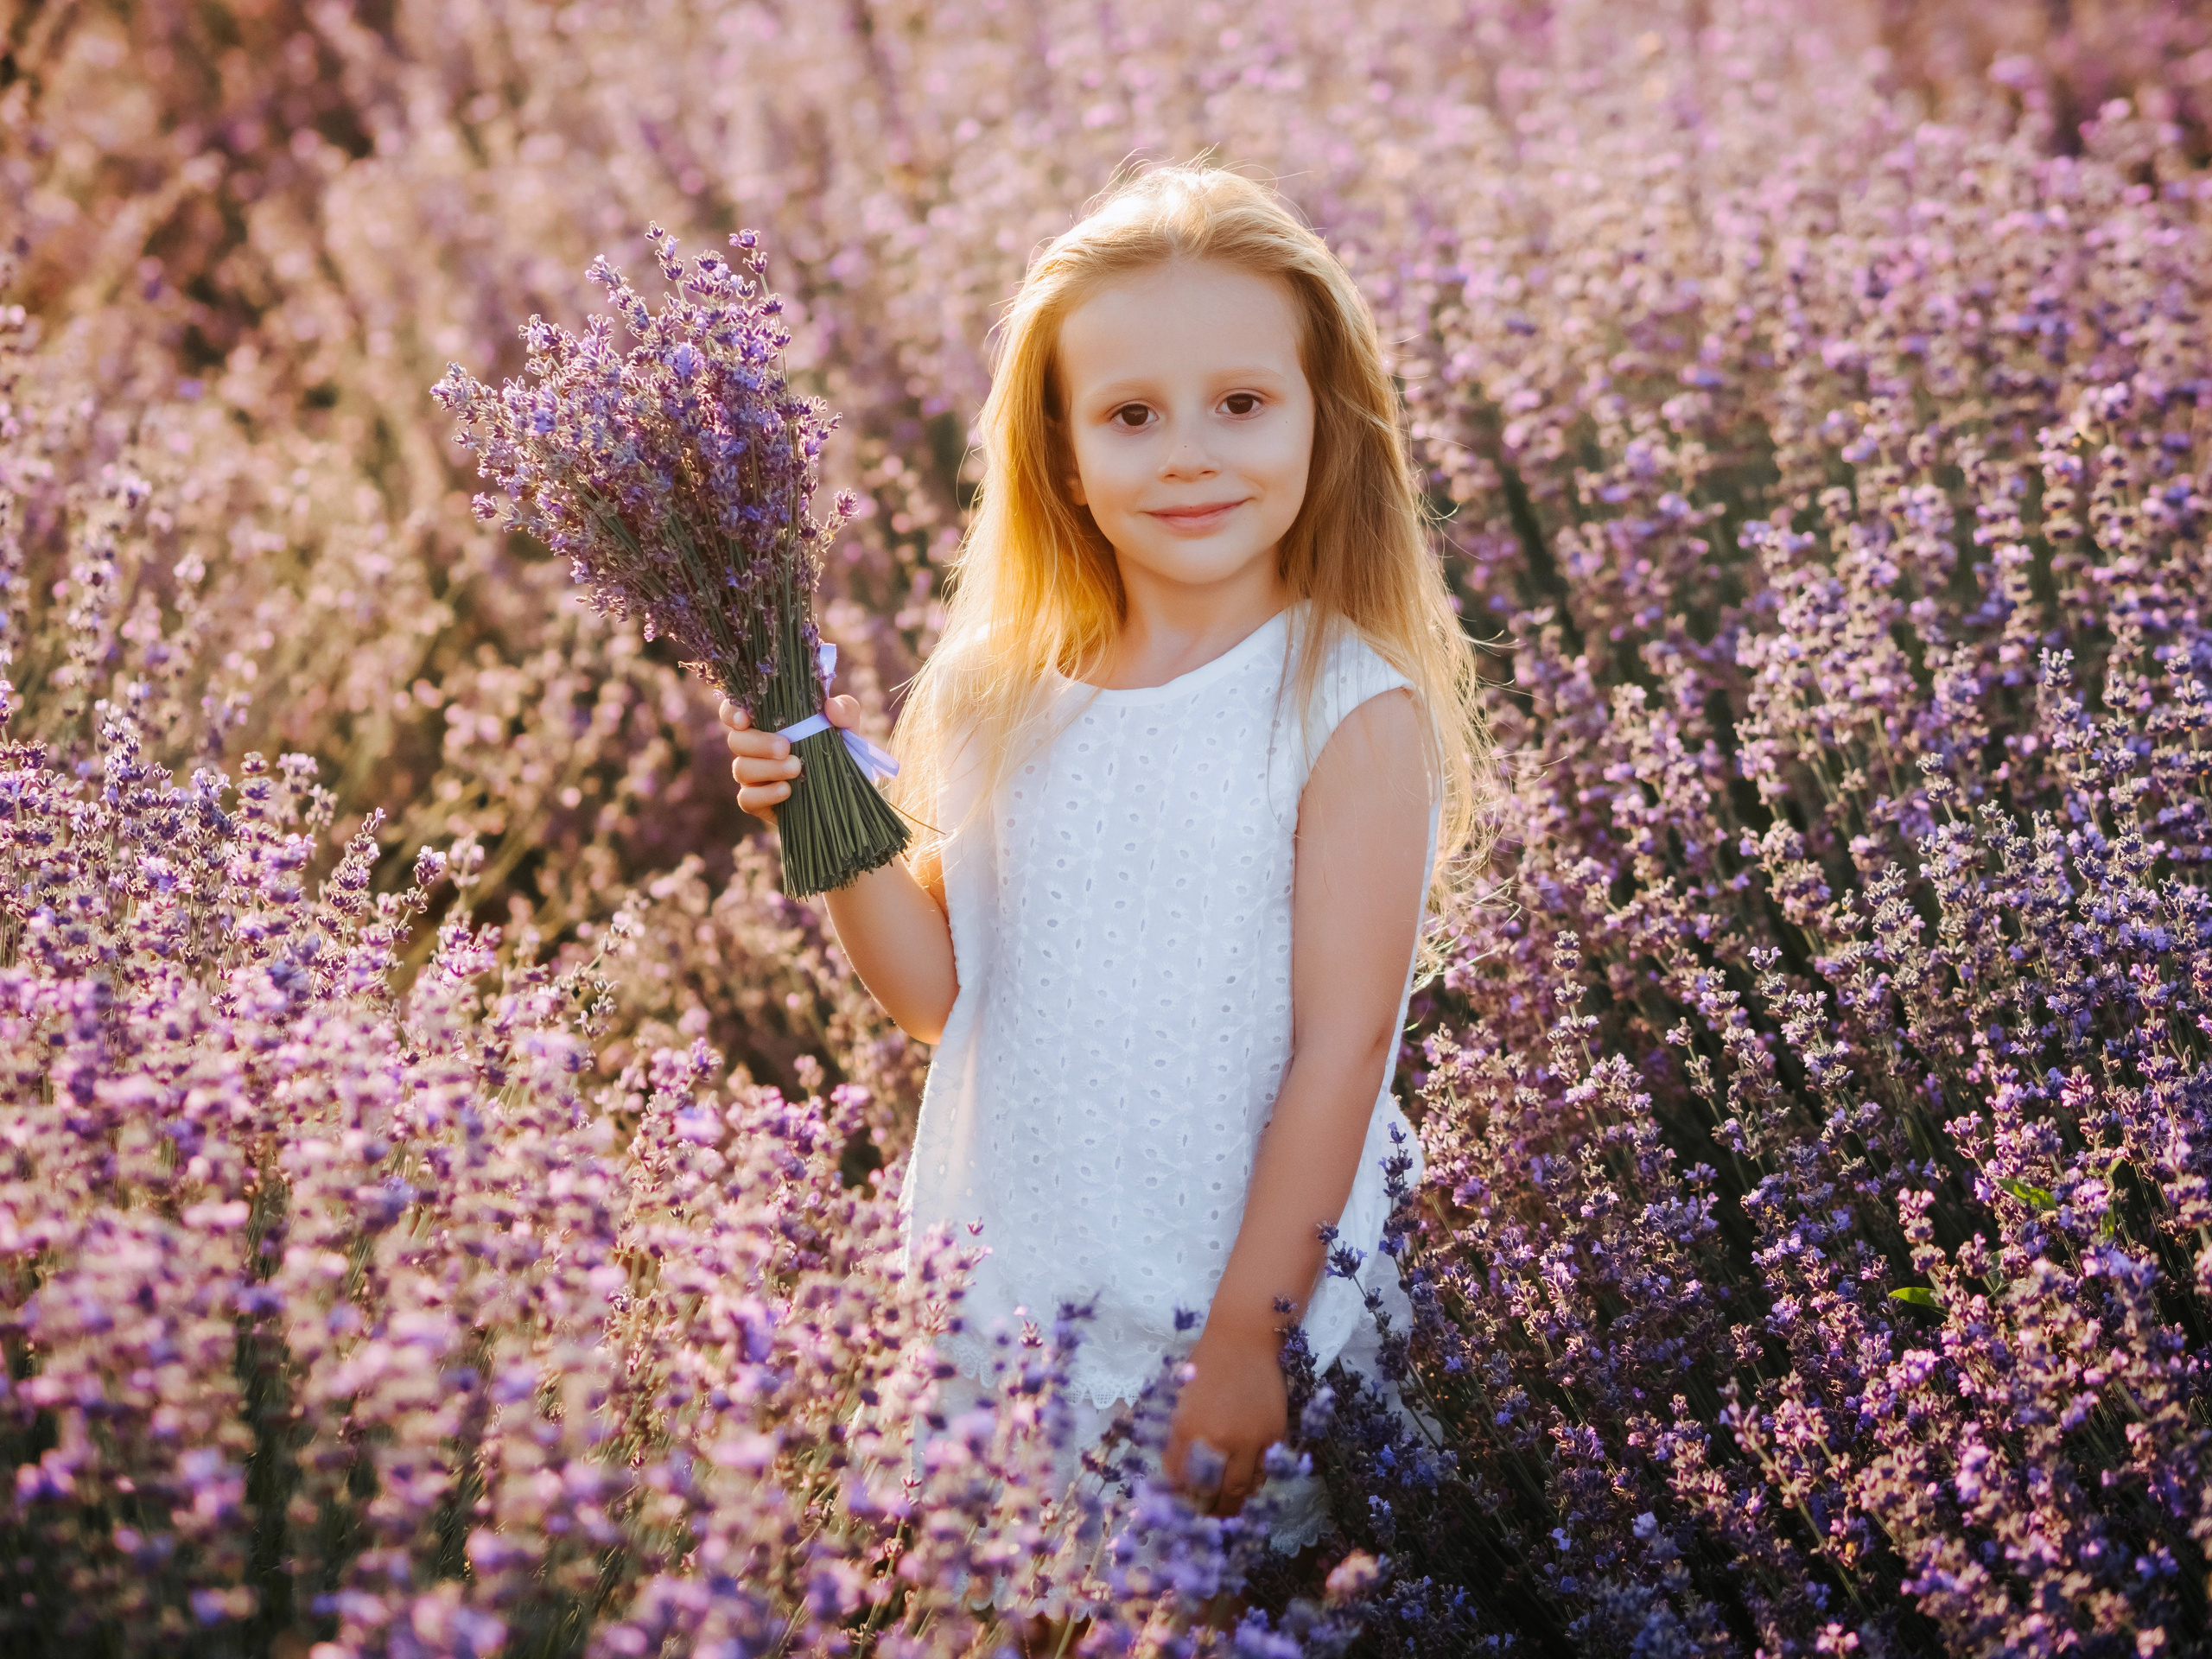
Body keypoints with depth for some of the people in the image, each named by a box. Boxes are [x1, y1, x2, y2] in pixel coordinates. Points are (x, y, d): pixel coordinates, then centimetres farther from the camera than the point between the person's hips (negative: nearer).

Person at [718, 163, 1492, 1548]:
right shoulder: (1006, 696, 2)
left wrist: (1246, 1343, -14)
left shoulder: (1354, 717, -13)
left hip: (1233, 1326, -4)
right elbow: (942, 993, 5)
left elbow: (1340, 1053, -13)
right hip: (995, 1305, 4)